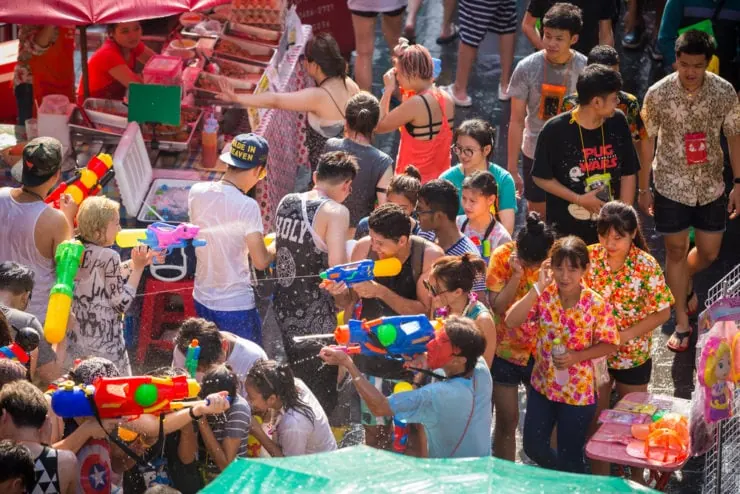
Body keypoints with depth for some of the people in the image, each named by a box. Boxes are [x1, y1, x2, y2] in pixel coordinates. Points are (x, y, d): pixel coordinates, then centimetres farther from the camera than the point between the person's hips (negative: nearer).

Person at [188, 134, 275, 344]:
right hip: (236, 305, -6)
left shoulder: (197, 193, -4)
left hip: (202, 300, 6)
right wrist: (277, 246, 3)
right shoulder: (247, 207, -22)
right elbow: (261, 261, -17)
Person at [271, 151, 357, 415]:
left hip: (283, 304, 7)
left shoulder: (286, 202, 6)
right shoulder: (335, 212, -16)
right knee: (320, 393, 6)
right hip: (314, 313, -7)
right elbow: (337, 267, -24)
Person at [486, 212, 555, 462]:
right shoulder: (502, 256, -14)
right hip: (506, 349, -1)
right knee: (507, 419, 4)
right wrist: (516, 275, -26)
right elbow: (496, 305, -17)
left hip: (541, 350, 2)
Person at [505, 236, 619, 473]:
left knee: (569, 456, 9)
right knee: (533, 447, 15)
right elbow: (511, 321, -22)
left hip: (578, 391, -4)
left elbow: (609, 344, -9)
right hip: (542, 385, 4)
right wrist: (537, 287, -26)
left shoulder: (596, 305, -19)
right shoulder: (544, 295, -11)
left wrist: (577, 356, -24)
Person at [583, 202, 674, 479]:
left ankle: (636, 476, 36)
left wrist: (627, 335, -22)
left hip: (633, 355, -2)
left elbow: (662, 312, -14)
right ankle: (599, 474, 33)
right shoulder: (588, 257, -13)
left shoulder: (646, 266, -19)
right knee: (594, 416, 15)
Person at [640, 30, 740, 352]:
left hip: (711, 186, 2)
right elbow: (647, 141, -5)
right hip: (671, 186, -2)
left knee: (709, 253, 11)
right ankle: (682, 324, 20)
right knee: (676, 251, 8)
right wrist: (644, 188, -1)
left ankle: (684, 282, 46)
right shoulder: (658, 94, -16)